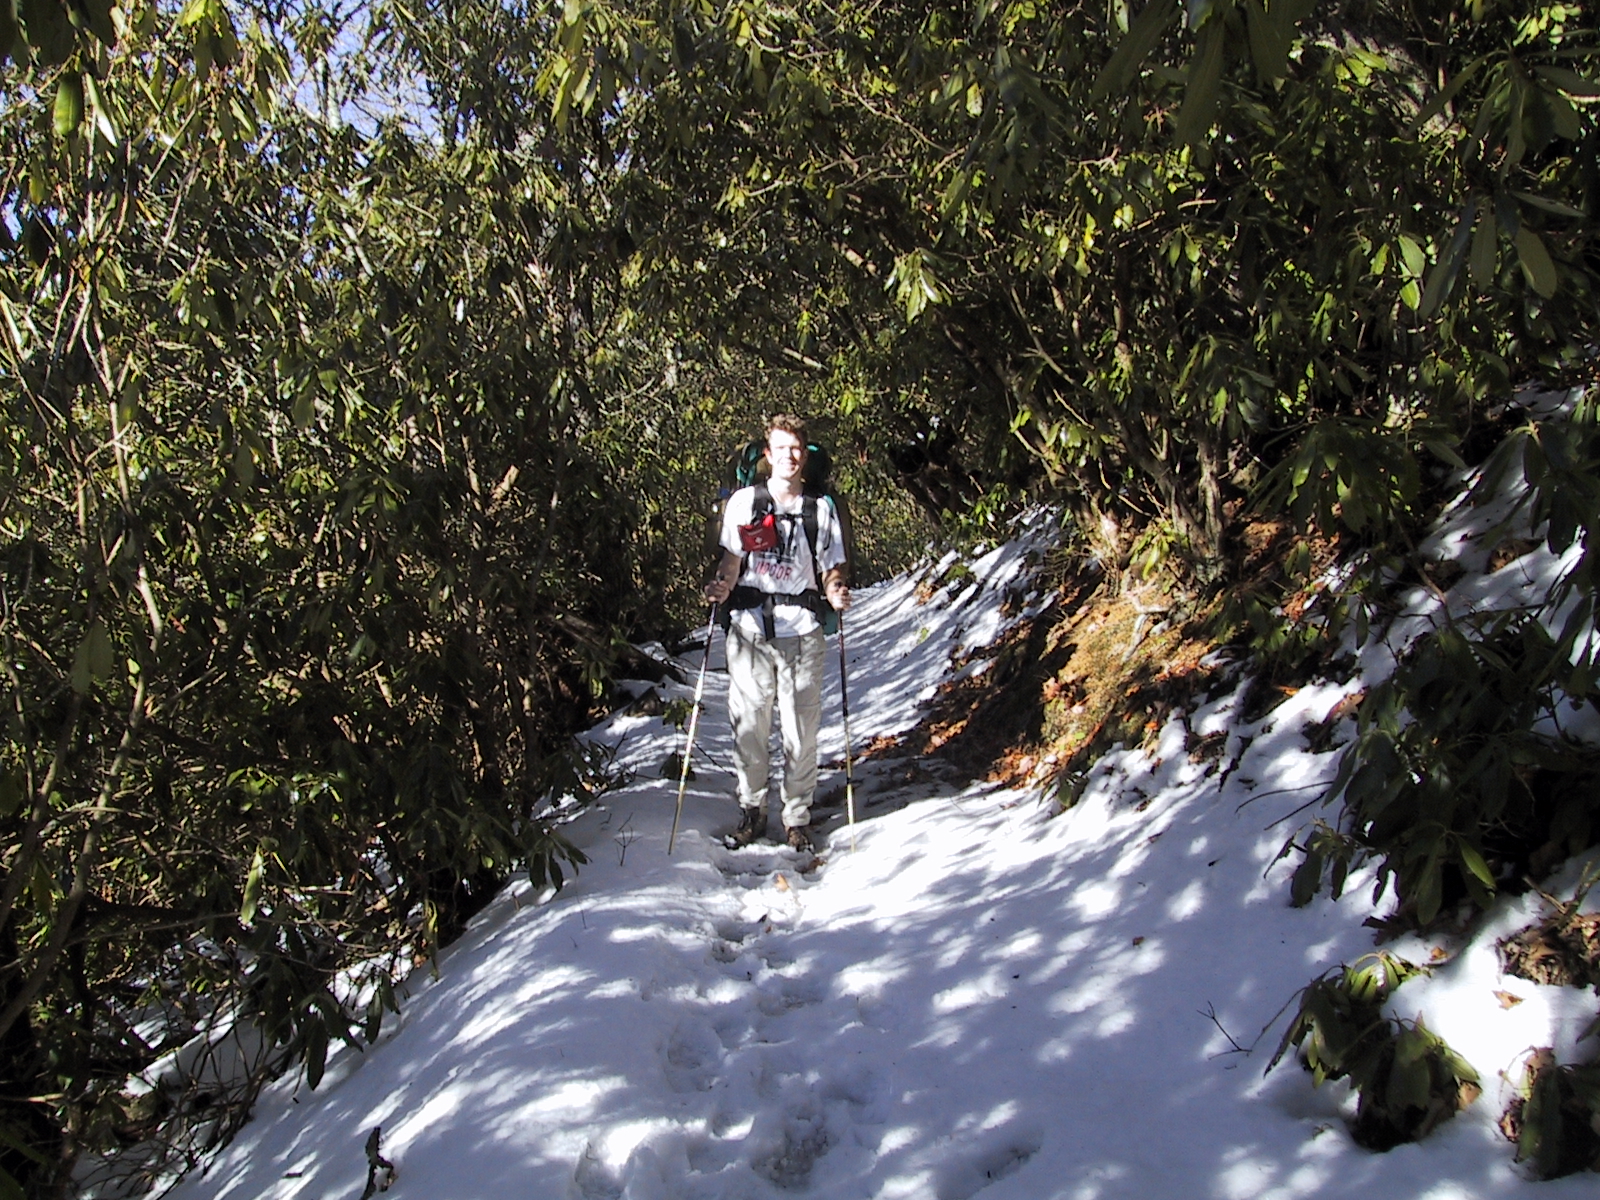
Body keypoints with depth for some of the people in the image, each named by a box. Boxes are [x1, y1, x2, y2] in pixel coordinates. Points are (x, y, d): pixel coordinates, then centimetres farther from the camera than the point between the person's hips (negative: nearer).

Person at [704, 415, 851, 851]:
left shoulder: (821, 509, 10)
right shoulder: (744, 502, 9)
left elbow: (831, 569, 10)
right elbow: (731, 561, 9)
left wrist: (836, 592, -11)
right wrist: (720, 587, -11)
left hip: (801, 631, 0)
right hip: (749, 627, 0)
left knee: (801, 728, 0)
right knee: (749, 724, 2)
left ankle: (797, 818, 13)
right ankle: (751, 811, 18)